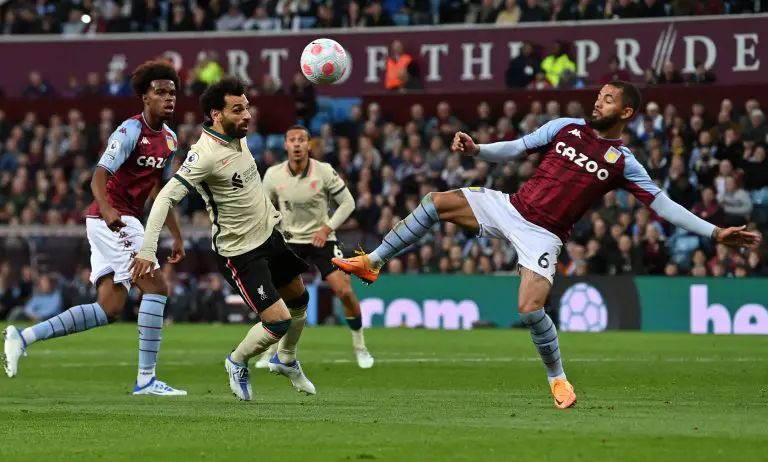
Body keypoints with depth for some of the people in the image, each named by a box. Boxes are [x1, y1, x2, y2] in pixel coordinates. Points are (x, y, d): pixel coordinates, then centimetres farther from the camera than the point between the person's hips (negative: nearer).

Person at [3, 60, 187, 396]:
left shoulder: (168, 138, 13)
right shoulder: (130, 131, -14)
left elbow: (160, 191, 24)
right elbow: (99, 176, -23)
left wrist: (176, 236, 22)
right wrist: (107, 209, -42)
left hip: (124, 222, 9)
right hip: (112, 220, -9)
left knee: (109, 310, 4)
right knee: (156, 288, -13)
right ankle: (146, 379, -11)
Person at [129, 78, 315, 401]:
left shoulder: (237, 136, -2)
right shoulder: (205, 154, -27)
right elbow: (166, 197, -32)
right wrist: (147, 250, -39)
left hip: (270, 234, 9)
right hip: (240, 253, -9)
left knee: (298, 300, 23)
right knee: (279, 322, -14)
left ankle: (286, 361, 49)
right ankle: (237, 364, 16)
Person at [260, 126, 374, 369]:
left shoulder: (324, 171, -14)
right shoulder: (273, 175, -9)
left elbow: (347, 202, -6)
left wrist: (327, 228, -15)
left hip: (321, 240, -2)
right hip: (290, 241, 2)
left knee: (345, 291, -13)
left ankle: (360, 346, 8)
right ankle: (272, 351, 10)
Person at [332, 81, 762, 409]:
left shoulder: (623, 162, -2)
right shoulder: (566, 127, 5)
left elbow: (663, 204, -4)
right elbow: (514, 150, 7)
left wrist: (714, 232, -13)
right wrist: (476, 149, -12)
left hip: (543, 235, -3)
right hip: (510, 208, 4)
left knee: (530, 308, -20)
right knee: (437, 202, -9)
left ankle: (558, 378, 6)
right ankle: (373, 262, 3)